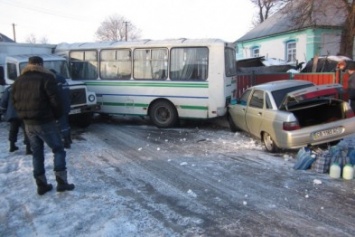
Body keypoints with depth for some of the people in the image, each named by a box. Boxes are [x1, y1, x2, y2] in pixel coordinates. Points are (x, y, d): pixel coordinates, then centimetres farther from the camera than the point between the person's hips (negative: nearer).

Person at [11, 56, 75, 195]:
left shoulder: (18, 81, 13)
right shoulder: (46, 78, -8)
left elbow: (15, 102, 16)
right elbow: (54, 100, -14)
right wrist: (58, 115, 1)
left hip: (28, 123, 6)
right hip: (45, 122, -6)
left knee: (37, 153, 13)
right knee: (58, 150, 4)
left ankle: (41, 185, 17)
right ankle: (61, 182, 0)